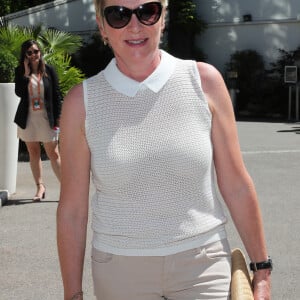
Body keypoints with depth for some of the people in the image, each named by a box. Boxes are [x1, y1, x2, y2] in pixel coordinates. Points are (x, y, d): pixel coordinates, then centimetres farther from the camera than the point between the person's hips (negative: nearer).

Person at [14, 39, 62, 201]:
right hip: (28, 119, 2)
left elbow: (57, 95, -1)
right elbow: (19, 92, -12)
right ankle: (40, 186, 16)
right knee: (33, 153, 8)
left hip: (46, 118, -2)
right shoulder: (20, 71, 2)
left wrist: (58, 117, -6)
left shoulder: (48, 70, -1)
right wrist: (26, 73, -15)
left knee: (53, 154, -2)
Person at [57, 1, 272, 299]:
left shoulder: (204, 81, -5)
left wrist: (262, 270, 2)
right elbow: (72, 208, -1)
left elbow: (236, 185, -1)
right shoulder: (82, 101, -5)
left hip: (202, 263, 0)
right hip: (120, 268, 1)